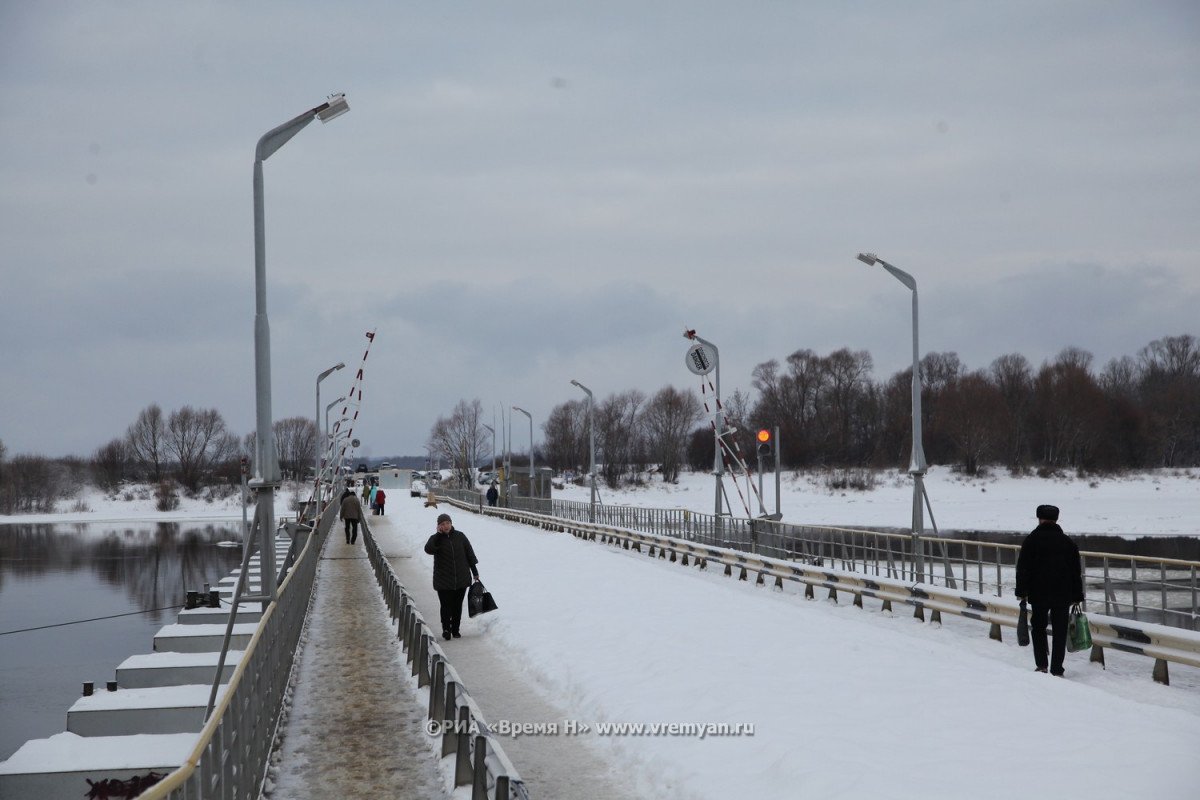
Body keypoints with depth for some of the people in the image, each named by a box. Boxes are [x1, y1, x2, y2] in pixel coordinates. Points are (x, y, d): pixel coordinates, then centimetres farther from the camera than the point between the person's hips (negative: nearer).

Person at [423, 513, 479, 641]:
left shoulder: (460, 536, 3)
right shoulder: (436, 539, -2)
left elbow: (469, 554, 10)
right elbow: (428, 549, -23)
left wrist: (475, 572, 11)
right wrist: (439, 534, -19)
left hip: (461, 579, 2)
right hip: (443, 581, -2)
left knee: (457, 606, 9)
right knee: (446, 605, -6)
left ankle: (455, 630, 20)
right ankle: (446, 629, 5)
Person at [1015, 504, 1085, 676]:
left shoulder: (1031, 540, -2)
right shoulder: (1068, 542, 6)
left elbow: (1023, 569, -4)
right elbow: (1076, 572, 9)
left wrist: (1022, 592, 1)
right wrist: (1077, 596, 13)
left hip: (1038, 594, -1)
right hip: (1063, 596, 1)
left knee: (1038, 627, 14)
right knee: (1060, 631, 4)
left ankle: (1041, 665, 9)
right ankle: (1057, 670, 1)